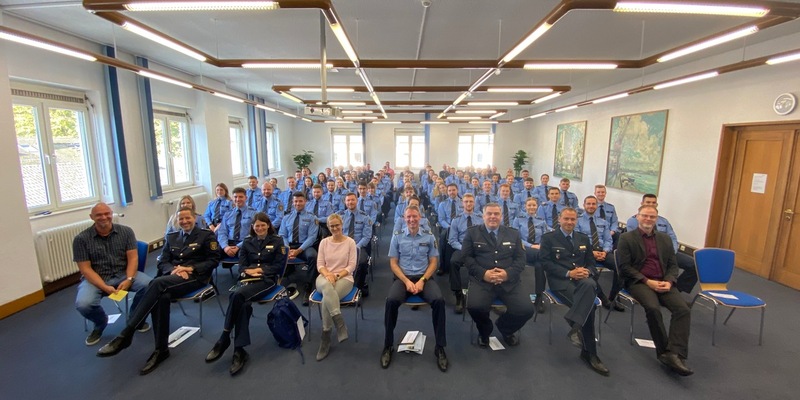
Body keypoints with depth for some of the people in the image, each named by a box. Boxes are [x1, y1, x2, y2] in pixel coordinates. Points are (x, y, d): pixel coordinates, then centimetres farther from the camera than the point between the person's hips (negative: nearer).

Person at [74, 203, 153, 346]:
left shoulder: (126, 231, -1)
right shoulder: (81, 239, -5)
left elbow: (133, 258, -5)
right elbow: (85, 269, -8)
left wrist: (129, 279, -22)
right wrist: (104, 287, -22)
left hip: (123, 274, 0)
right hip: (95, 278, 0)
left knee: (149, 284, -27)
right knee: (83, 304, -29)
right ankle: (100, 323, 10)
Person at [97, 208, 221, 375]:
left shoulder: (207, 235, 6)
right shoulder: (171, 237, 22)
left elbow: (214, 260, -1)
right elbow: (162, 262, 14)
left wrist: (190, 268, -13)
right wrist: (174, 269, -9)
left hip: (195, 276, -4)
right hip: (172, 277, 4)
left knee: (158, 283, -33)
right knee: (162, 296, -32)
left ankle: (125, 335, -31)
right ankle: (161, 349, -27)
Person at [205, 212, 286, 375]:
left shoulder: (277, 241, 6)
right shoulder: (247, 242, 17)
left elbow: (279, 265, 0)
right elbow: (241, 265, 13)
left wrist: (261, 269, -11)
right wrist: (248, 270, -10)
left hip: (267, 279, -3)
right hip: (248, 278, 3)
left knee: (237, 295, -31)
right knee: (244, 304, -31)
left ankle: (224, 339, -21)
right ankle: (239, 350, -26)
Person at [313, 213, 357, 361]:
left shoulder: (350, 242, 2)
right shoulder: (324, 242, 11)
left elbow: (351, 266, -2)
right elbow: (320, 264, 6)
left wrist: (337, 275, -16)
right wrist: (328, 274, -15)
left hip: (344, 278, -2)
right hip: (325, 277, 2)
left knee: (327, 297, -34)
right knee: (327, 287, -39)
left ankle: (325, 339, -22)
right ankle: (340, 324, -39)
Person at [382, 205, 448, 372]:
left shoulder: (429, 237, 7)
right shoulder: (397, 236, 5)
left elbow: (433, 263, 5)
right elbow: (393, 263, 2)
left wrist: (422, 281, -11)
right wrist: (407, 281, -13)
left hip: (424, 277, 1)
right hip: (402, 277, 0)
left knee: (439, 300, -29)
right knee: (391, 301, -31)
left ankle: (440, 347, -12)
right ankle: (388, 346, -10)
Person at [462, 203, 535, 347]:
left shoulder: (513, 233, 16)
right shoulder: (472, 233, 9)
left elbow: (520, 258, 8)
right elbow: (466, 257, 2)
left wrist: (508, 273, -11)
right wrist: (483, 273, -14)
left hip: (509, 281, 2)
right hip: (482, 280, -2)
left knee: (526, 309, -19)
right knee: (474, 307, -29)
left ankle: (505, 328, 18)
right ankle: (485, 331, 10)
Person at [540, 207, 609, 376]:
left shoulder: (583, 239, 21)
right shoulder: (548, 238, 5)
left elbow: (591, 262, 18)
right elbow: (546, 263, -4)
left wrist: (587, 271, -8)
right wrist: (568, 273, -16)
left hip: (582, 279, 4)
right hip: (560, 280, -4)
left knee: (590, 285, -36)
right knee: (589, 305, -28)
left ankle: (575, 327, -35)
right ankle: (589, 353, -17)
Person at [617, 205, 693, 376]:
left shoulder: (665, 238, 17)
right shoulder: (626, 238, 2)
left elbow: (673, 265, 14)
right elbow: (624, 267, -4)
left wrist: (669, 281, -6)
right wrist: (647, 281, -14)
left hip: (663, 282, 5)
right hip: (638, 282, -4)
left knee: (683, 309, -22)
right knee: (653, 308, -30)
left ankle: (674, 354, -24)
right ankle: (663, 352, -13)